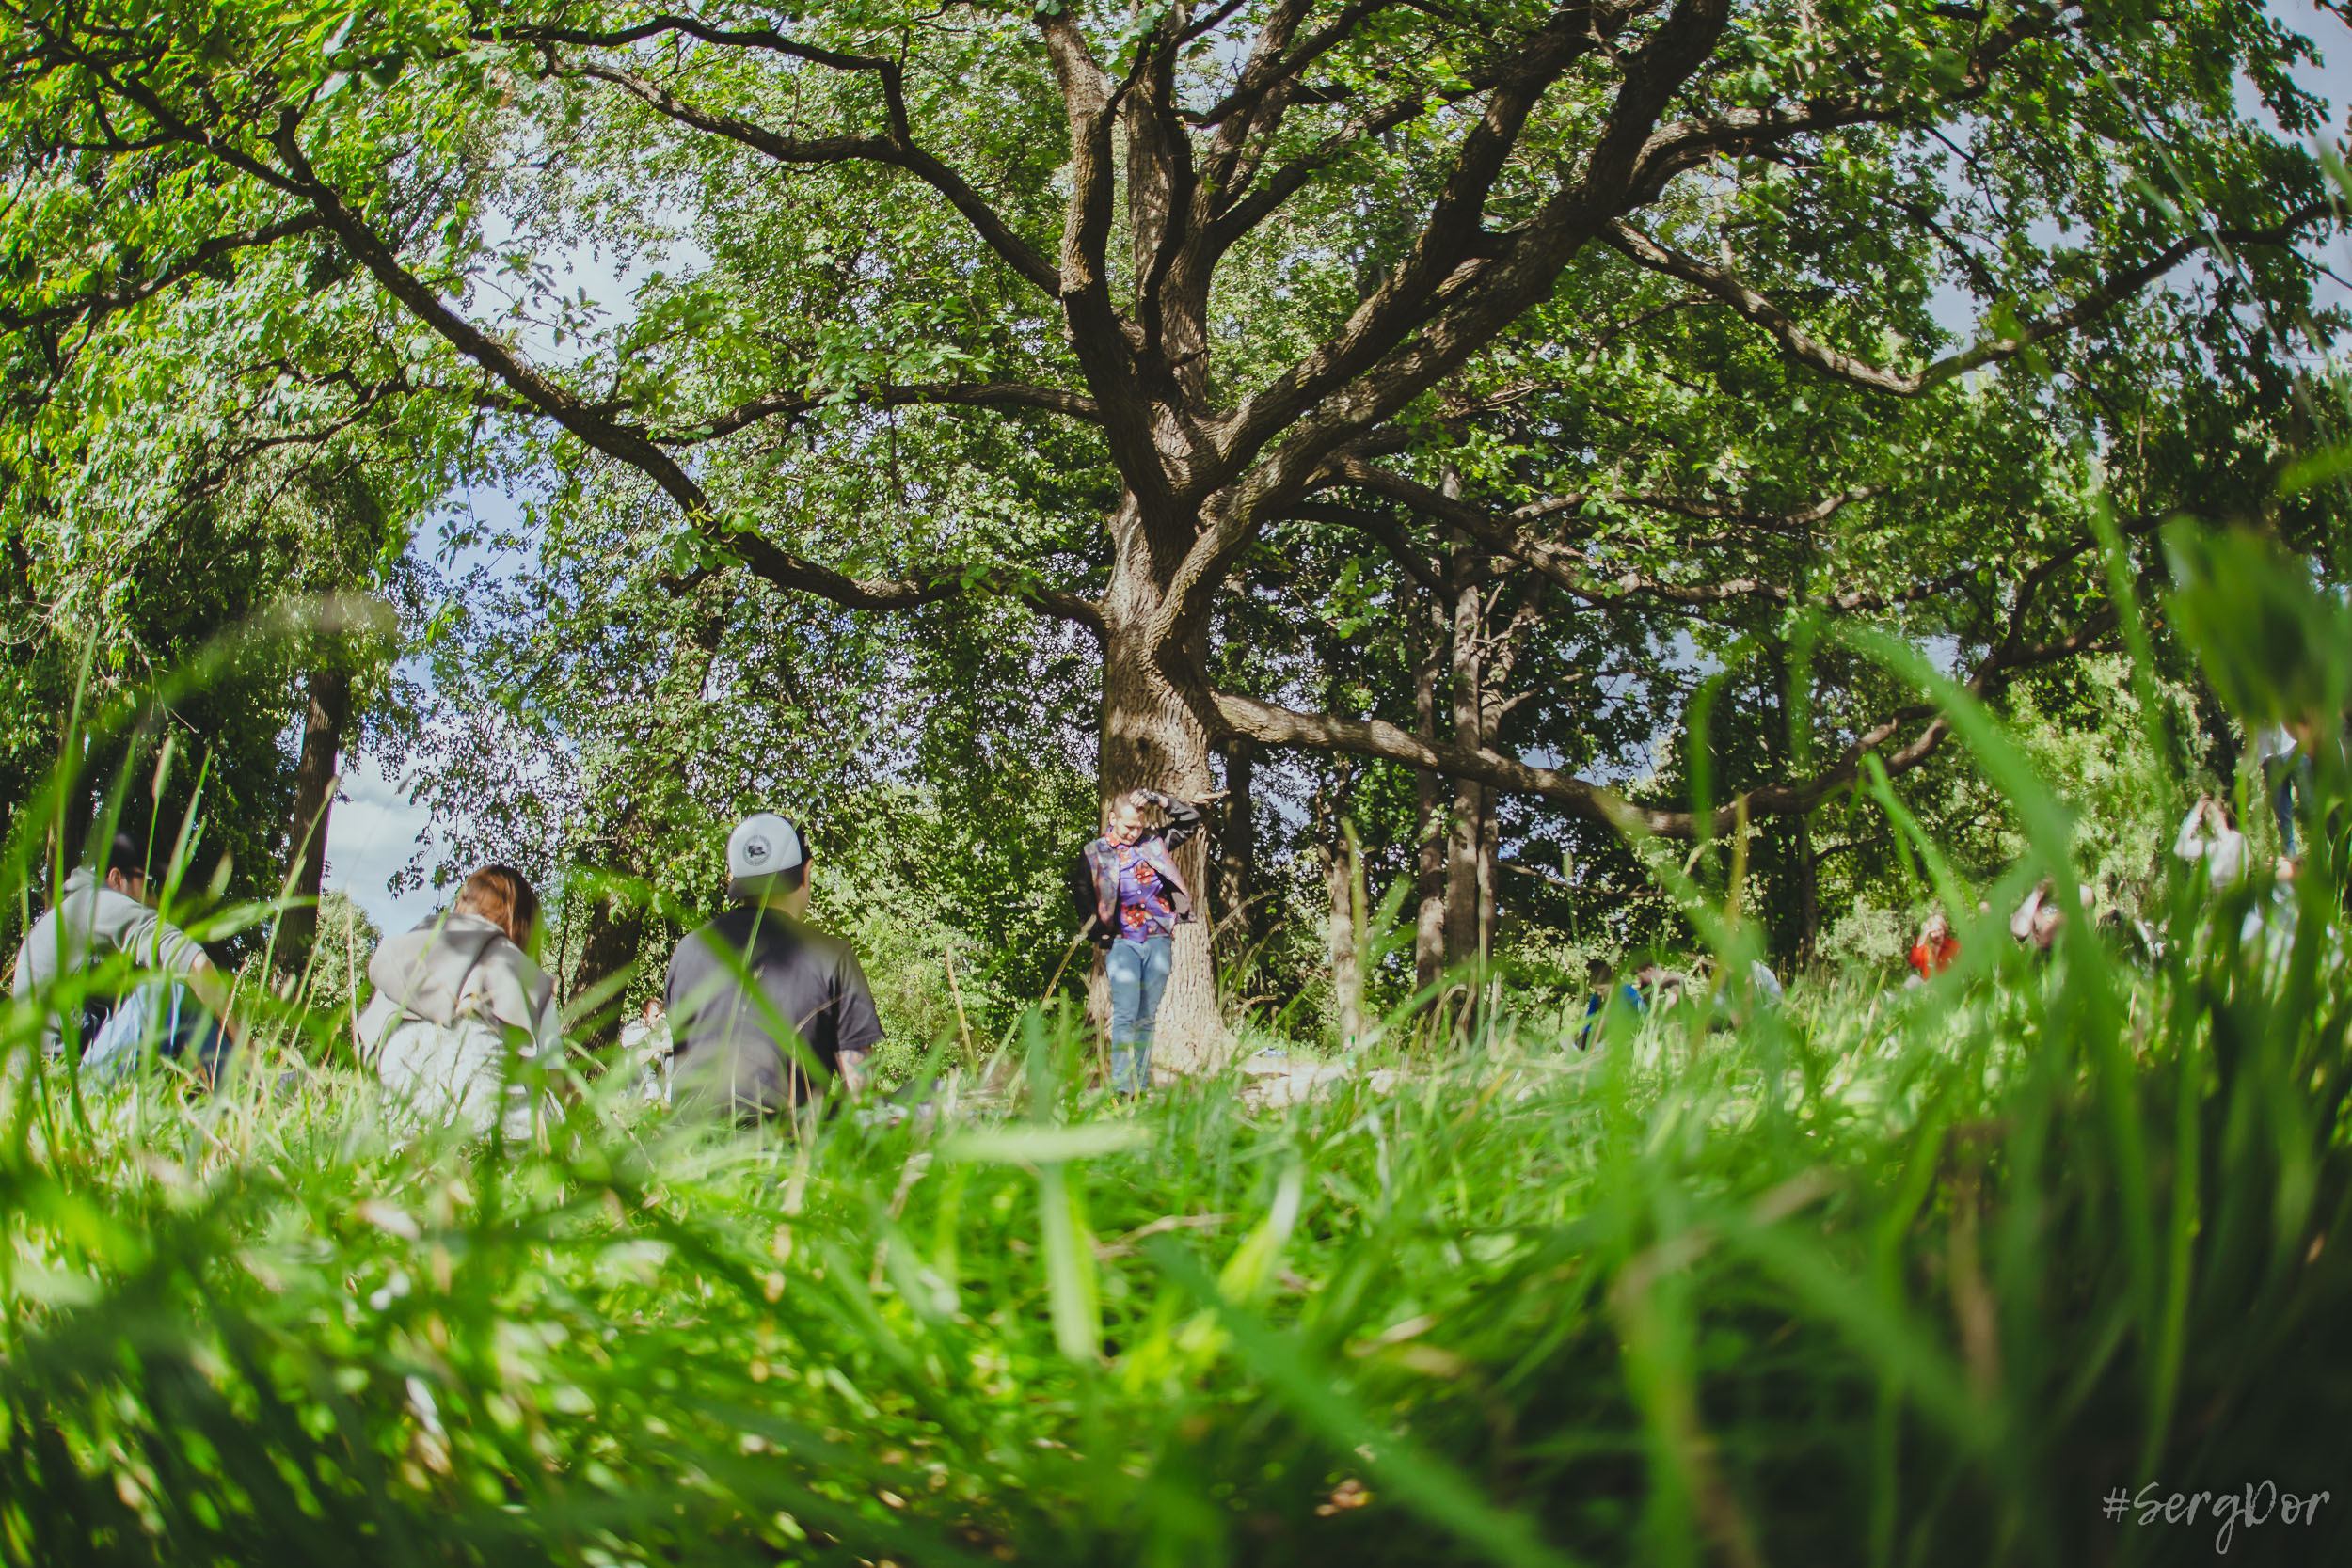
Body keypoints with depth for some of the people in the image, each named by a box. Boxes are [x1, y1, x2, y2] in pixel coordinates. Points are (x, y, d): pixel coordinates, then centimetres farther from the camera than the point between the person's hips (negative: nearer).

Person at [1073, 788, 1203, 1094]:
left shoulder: (1155, 843, 11)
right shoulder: (1094, 854, 5)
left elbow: (1191, 819, 12)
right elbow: (1080, 892, 8)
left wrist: (1158, 800, 0)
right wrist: (1099, 930, -1)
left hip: (1159, 941, 3)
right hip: (1122, 943, -3)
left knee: (1147, 1017, 6)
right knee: (1125, 1014, -13)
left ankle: (1141, 1088, 10)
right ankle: (1121, 1089, -14)